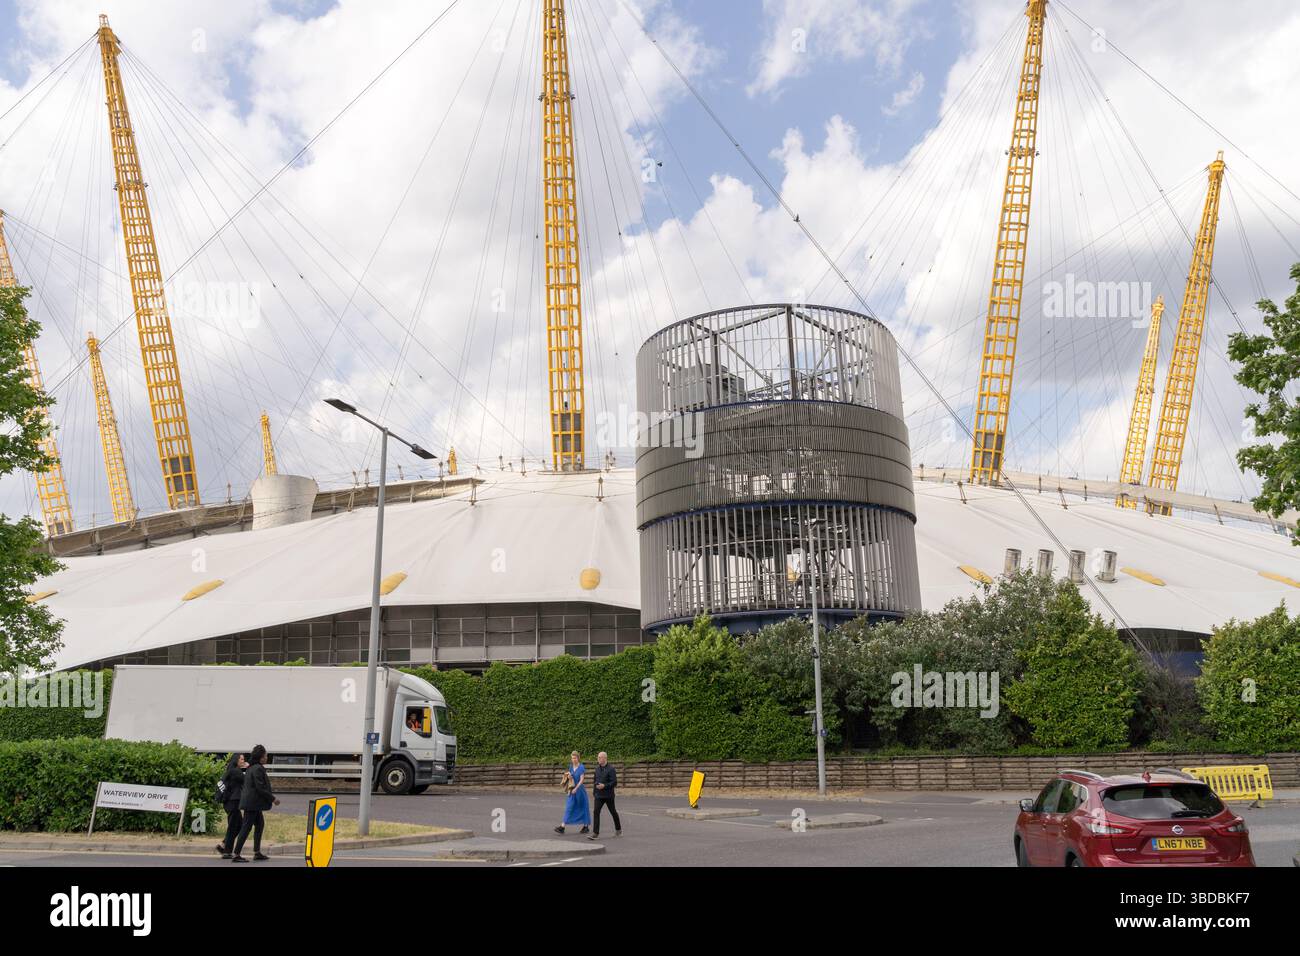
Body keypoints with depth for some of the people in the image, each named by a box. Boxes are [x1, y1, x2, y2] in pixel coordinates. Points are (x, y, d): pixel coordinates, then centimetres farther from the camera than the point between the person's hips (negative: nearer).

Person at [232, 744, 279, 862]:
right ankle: (236, 855, -4)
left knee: (260, 824, 17)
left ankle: (257, 852, 20)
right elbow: (260, 788, -21)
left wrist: (271, 795, 20)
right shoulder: (258, 769, -17)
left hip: (252, 803, 10)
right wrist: (273, 798, -14)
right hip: (253, 803, -10)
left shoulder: (252, 768, 14)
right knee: (246, 828, -6)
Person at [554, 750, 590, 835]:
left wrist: (576, 789, -21)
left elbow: (581, 780, -15)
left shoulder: (581, 767, -11)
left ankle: (587, 826, 19)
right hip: (572, 790, 5)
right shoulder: (571, 766, 7)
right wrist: (569, 777, -8)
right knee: (569, 808, -1)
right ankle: (563, 827, -6)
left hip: (579, 789, -5)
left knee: (582, 808, 6)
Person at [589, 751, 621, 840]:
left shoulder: (610, 768, -13)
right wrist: (595, 789, 16)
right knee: (596, 812, -10)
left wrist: (604, 786, -25)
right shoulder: (597, 768, 6)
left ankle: (618, 829, 33)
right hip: (599, 795, 5)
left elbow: (614, 782, -16)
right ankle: (595, 833, -12)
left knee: (613, 812, 12)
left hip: (608, 795, -5)